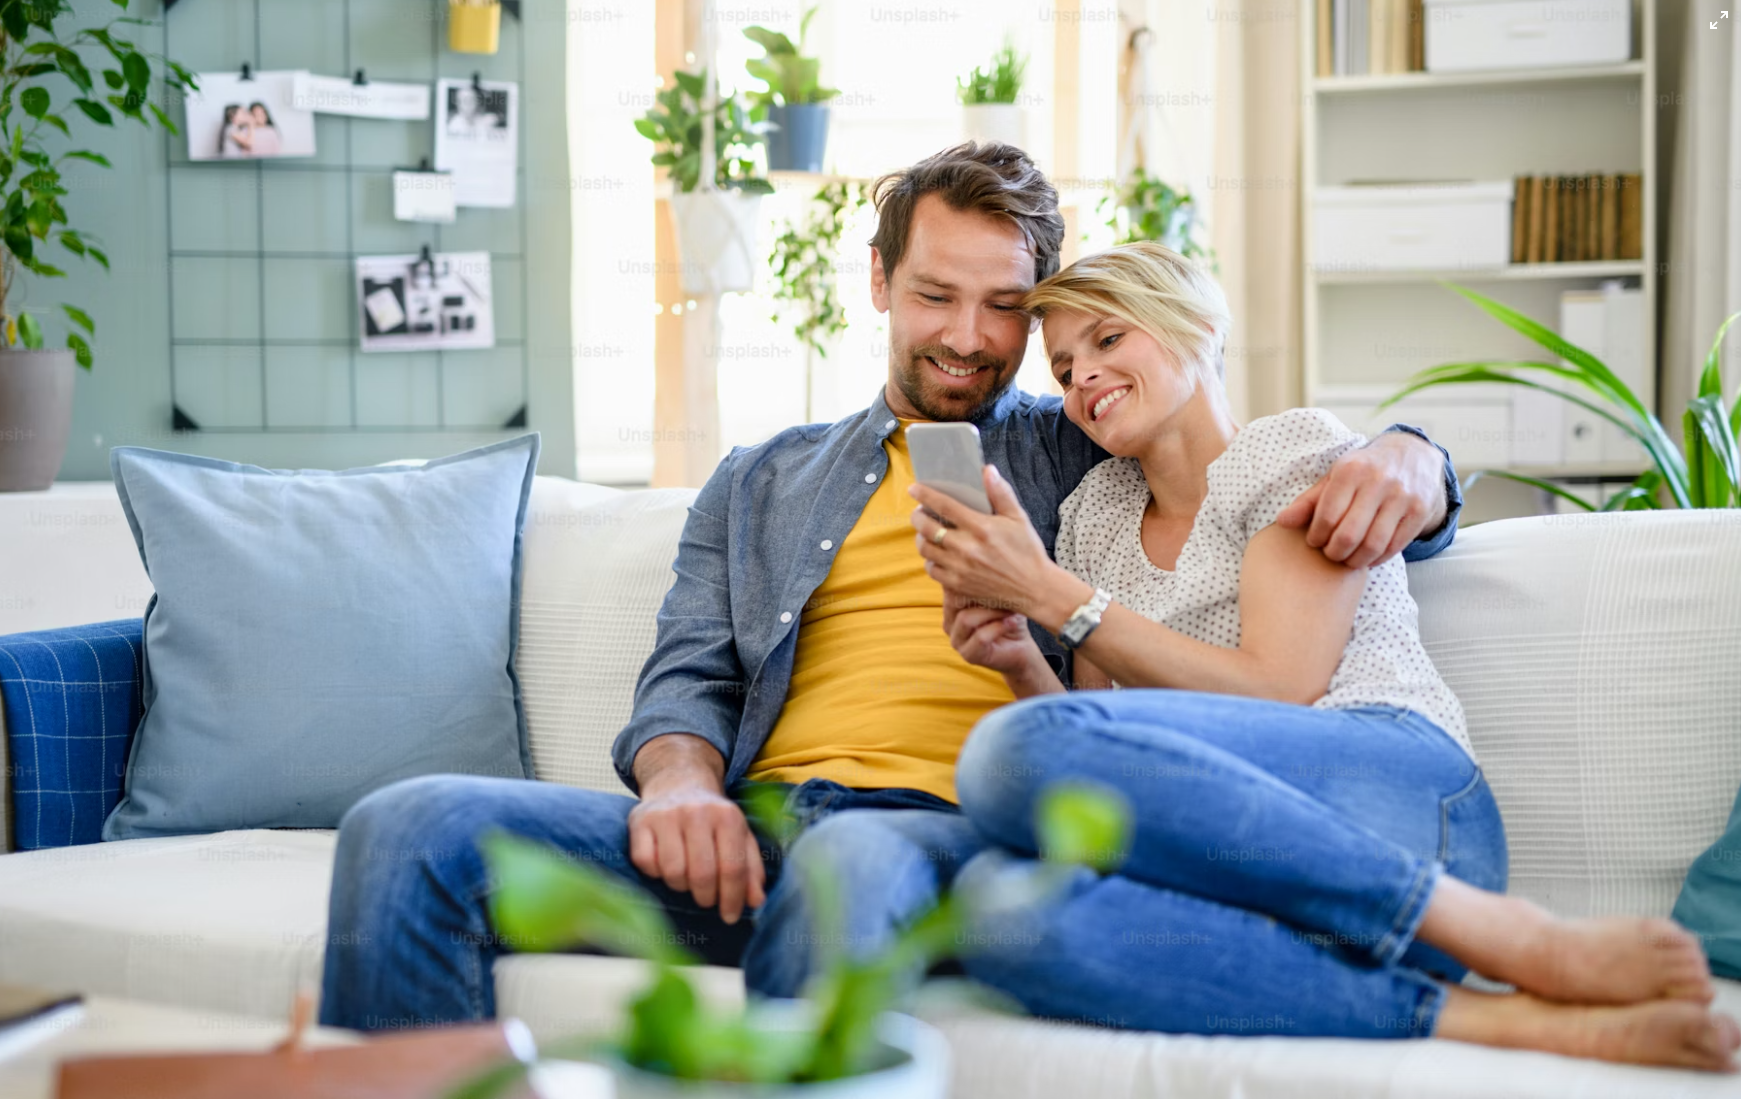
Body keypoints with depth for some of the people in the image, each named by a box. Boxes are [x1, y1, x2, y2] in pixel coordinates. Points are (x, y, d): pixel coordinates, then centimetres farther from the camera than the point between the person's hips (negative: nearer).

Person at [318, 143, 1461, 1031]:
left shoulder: (1091, 456, 22)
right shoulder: (759, 484, 29)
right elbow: (687, 677, 19)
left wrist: (1399, 462, -8)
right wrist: (680, 782, -7)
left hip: (960, 831, -3)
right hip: (752, 831, 3)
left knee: (854, 863, -43)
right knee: (408, 831, -21)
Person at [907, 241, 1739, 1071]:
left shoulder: (1298, 447, 10)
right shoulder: (1095, 511, 27)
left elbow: (1278, 693, -4)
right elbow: (1103, 773, 21)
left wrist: (1051, 594, -5)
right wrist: (1021, 665, 1)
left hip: (1398, 793, -4)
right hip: (1250, 864, 4)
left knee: (1019, 749, -32)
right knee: (999, 899, -33)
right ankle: (1494, 1020, -35)